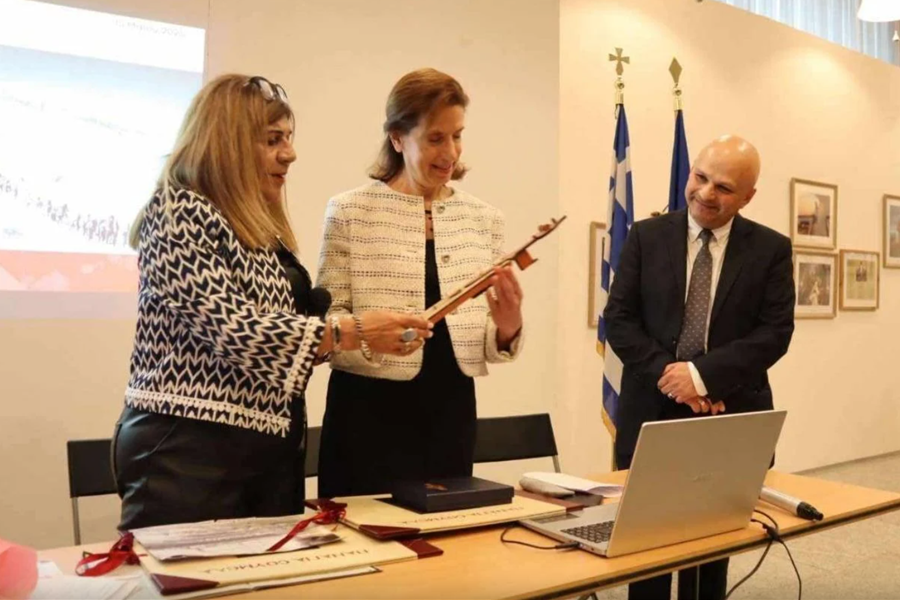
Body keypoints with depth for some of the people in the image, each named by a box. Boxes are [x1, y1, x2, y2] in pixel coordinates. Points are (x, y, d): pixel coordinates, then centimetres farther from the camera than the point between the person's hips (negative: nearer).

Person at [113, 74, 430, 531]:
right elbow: (230, 327, -23)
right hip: (188, 449, -8)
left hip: (268, 448, 9)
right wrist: (350, 331, -24)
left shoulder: (262, 228, 14)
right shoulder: (179, 212, -12)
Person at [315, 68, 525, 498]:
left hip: (451, 412, 4)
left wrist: (507, 330, -13)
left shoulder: (484, 217, 6)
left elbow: (489, 350, 9)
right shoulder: (350, 211, -4)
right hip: (369, 411, -3)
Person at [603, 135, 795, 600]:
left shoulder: (771, 249, 2)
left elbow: (775, 333, -6)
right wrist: (669, 375, -14)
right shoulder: (646, 237, 2)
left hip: (731, 418, 0)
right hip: (652, 413, 0)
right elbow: (618, 320, -2)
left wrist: (702, 374, -17)